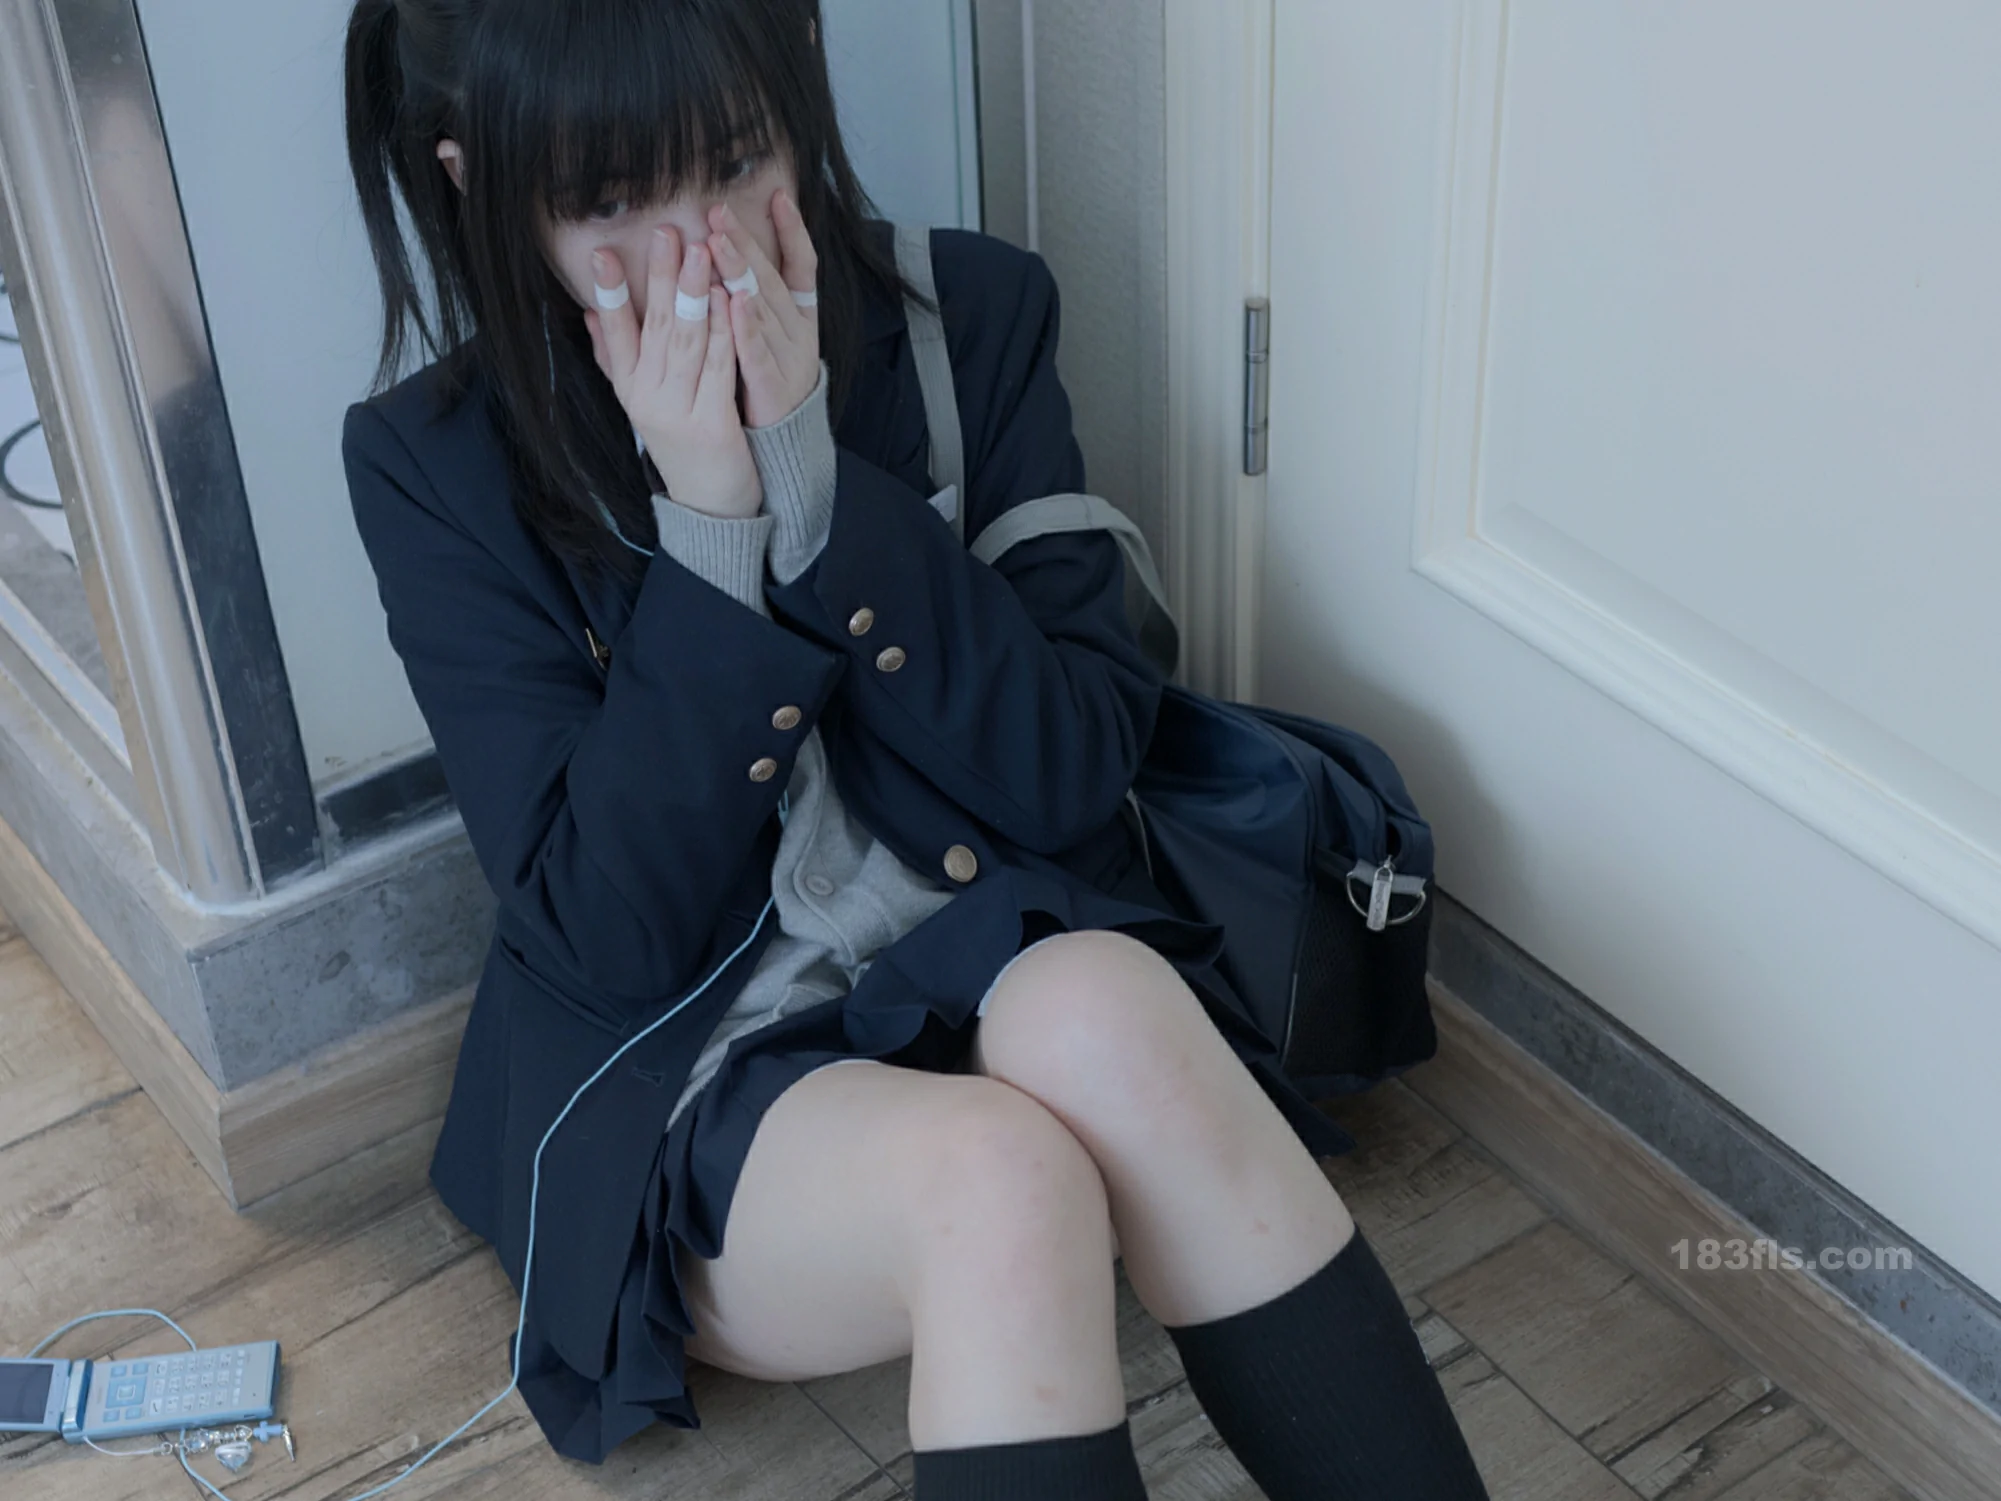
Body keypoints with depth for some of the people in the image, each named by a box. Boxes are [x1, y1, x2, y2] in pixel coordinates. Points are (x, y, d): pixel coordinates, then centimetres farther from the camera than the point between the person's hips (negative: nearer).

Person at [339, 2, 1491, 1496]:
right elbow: (612, 939, -13)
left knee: (1098, 1012, -34)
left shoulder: (971, 312, -5)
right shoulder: (434, 464, -8)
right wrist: (709, 530, -22)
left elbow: (1075, 773, -10)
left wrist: (818, 483, -21)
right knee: (997, 1177, -34)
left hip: (1008, 964, 2)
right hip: (687, 1074, -1)